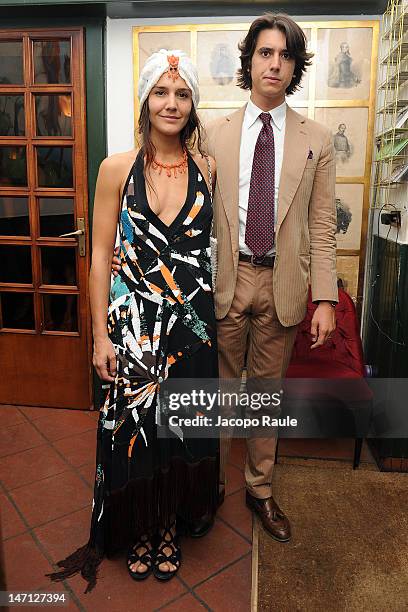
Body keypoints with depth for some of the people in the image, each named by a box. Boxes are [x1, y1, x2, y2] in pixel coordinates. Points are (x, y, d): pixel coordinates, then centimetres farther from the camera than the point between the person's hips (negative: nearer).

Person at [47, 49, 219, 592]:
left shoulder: (207, 169, 2)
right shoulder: (117, 169, -3)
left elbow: (216, 242, 9)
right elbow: (101, 253, -3)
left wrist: (221, 313, 2)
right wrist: (101, 335, -6)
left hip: (193, 321, 2)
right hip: (134, 321, -1)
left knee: (184, 427, 13)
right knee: (133, 428, 10)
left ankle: (170, 525, 40)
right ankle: (138, 530, 38)